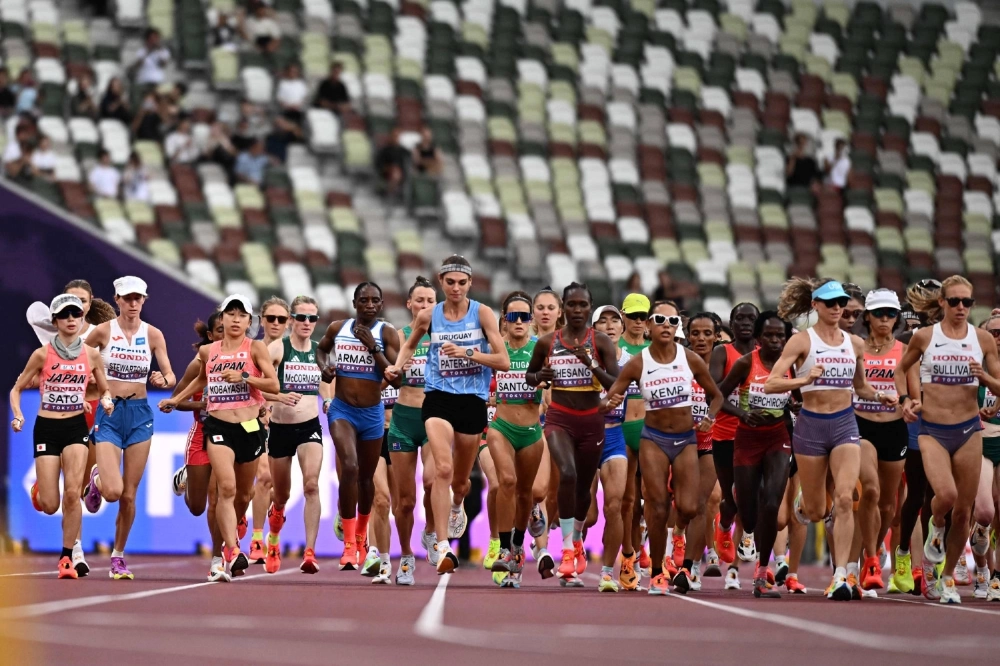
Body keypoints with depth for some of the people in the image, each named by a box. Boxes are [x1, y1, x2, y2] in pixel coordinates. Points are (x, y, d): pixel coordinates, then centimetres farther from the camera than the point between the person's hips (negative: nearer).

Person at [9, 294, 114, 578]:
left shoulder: (91, 355, 2)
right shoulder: (42, 354, -4)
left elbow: (104, 389, 15)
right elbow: (17, 389, 5)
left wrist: (106, 401, -8)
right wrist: (17, 415, -13)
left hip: (76, 427, 1)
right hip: (47, 427, -1)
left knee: (72, 493, -17)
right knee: (50, 506, -3)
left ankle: (67, 557, -4)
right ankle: (39, 489, 36)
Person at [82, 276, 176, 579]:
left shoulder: (153, 334, 0)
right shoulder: (103, 331, -5)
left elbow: (171, 377, 1)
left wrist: (163, 380, -21)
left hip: (140, 414, 2)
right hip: (109, 413, -2)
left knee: (129, 495, 3)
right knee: (113, 491, -16)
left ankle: (118, 557, 18)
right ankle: (96, 480, 21)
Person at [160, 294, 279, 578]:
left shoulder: (255, 348, 0)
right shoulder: (208, 352, 9)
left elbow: (274, 385, -8)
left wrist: (244, 377, -20)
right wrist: (176, 399, 30)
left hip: (250, 427, 0)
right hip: (218, 426, 0)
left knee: (243, 493, 13)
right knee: (227, 488, -20)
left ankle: (232, 539, 40)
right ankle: (232, 552, -26)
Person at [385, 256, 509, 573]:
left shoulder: (482, 313, -2)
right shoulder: (428, 316, 3)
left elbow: (503, 361, -7)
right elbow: (409, 346, 23)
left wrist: (467, 353, -18)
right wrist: (398, 366, 3)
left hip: (473, 401, 1)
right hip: (438, 397, -1)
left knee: (460, 478, 15)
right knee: (443, 469, -22)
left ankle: (457, 507, 54)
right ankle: (443, 548, -25)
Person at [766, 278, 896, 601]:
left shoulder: (855, 343, 8)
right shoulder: (802, 341, -4)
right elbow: (770, 384, -11)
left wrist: (880, 396, 3)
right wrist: (805, 379, -25)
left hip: (845, 424, 2)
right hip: (811, 425, -2)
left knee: (845, 498, -18)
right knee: (814, 512, 7)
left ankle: (841, 575, -17)